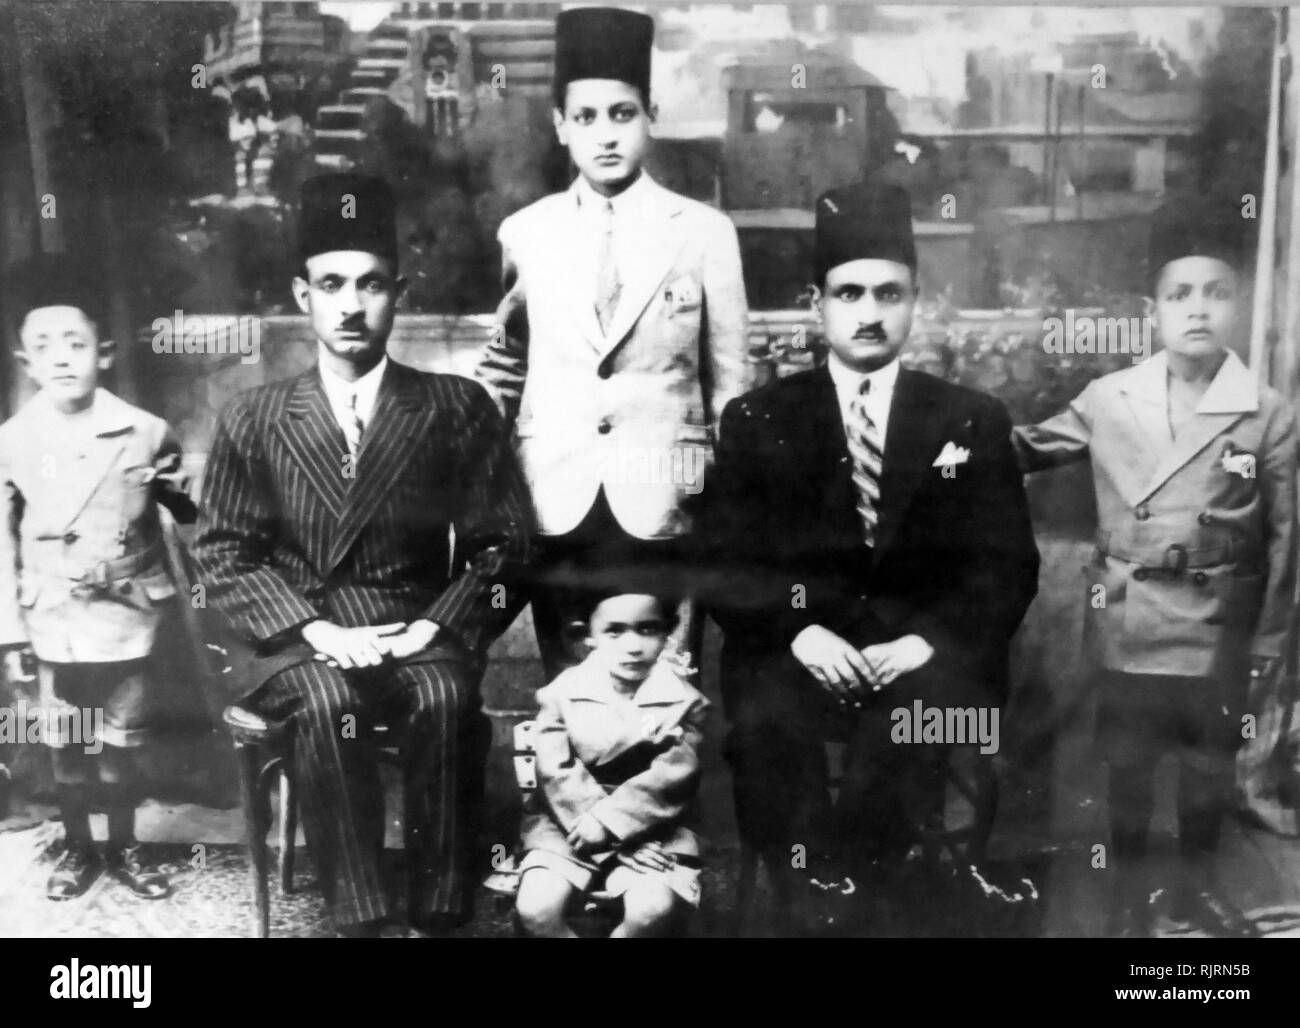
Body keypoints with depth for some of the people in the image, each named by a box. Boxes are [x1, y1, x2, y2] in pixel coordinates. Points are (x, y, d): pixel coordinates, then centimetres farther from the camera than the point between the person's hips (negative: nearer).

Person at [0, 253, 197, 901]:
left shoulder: (146, 433, -7)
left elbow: (189, 515, 5)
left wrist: (181, 490, -15)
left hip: (128, 622, 0)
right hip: (55, 627, 1)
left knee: (120, 749, 11)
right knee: (67, 750, 12)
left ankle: (124, 851, 30)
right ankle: (77, 850, 32)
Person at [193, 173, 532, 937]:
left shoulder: (456, 408, 5)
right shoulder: (255, 420, 8)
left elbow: (503, 544, 3)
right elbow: (224, 553, 5)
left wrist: (431, 628, -11)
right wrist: (316, 629, -11)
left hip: (415, 635, 0)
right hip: (297, 639, 1)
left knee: (447, 699, -32)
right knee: (329, 703, -32)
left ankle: (439, 915, -23)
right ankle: (364, 919, -26)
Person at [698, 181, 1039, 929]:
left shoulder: (975, 420, 12)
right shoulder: (756, 419, 11)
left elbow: (1009, 567, 5)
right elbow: (723, 562, 4)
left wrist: (928, 640, -13)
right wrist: (798, 630, -15)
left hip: (924, 658, 1)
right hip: (796, 653, 0)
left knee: (928, 715, -34)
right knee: (767, 719, -33)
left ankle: (840, 885, -17)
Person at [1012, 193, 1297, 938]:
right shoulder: (1108, 399, -6)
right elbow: (1032, 449, 9)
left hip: (1218, 634, 0)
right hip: (1127, 628, 0)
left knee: (1210, 767, 18)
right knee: (1127, 766, 13)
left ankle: (1199, 883, 40)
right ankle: (1130, 892, 33)